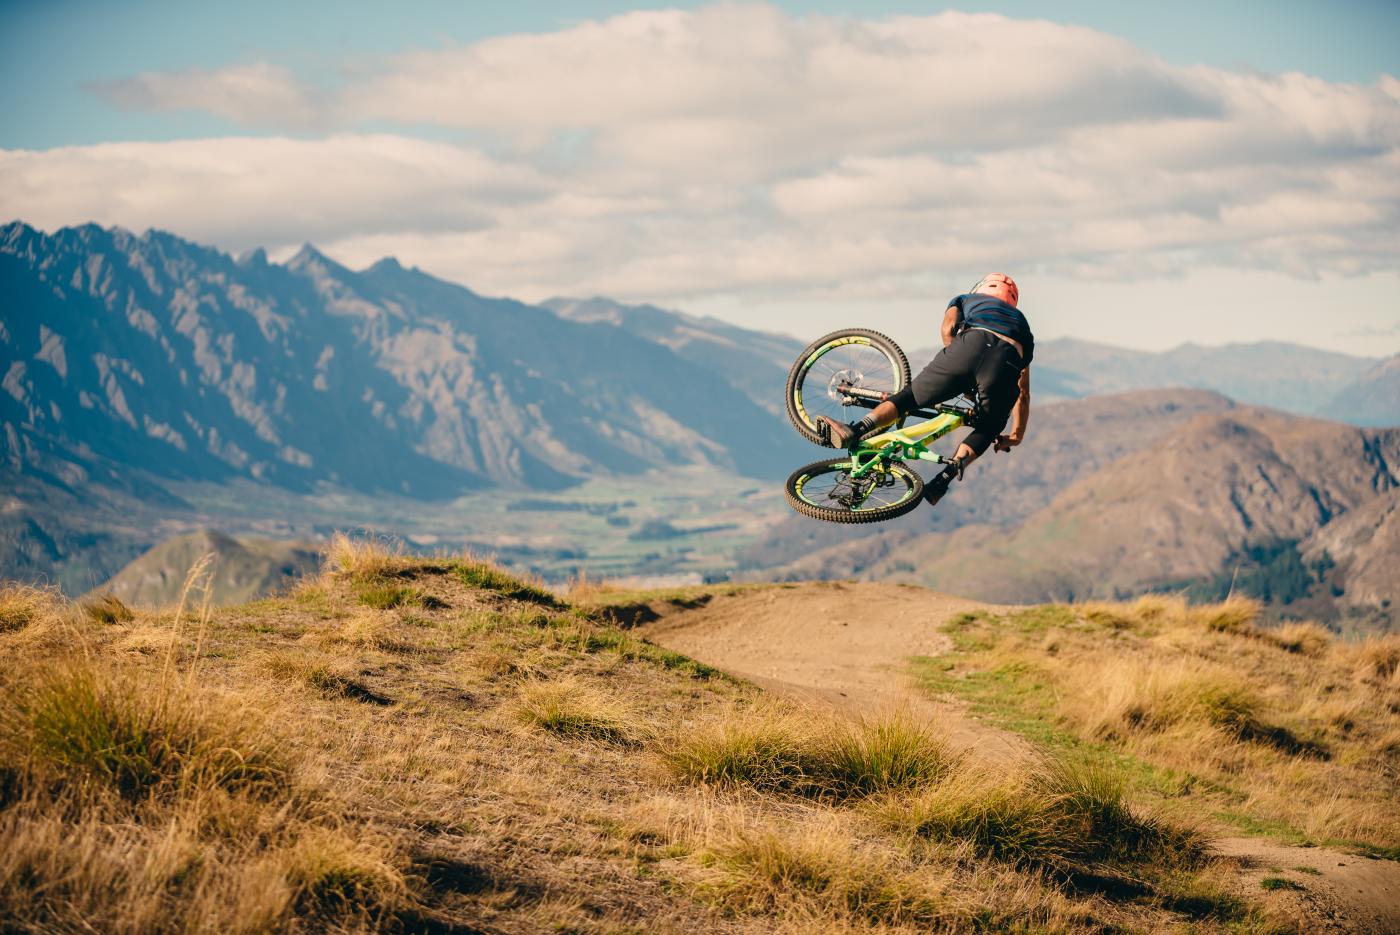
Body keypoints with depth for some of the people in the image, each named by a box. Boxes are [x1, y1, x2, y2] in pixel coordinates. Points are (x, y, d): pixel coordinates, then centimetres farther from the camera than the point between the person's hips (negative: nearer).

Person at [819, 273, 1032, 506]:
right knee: (988, 430, 19)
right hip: (1009, 362, 1)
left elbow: (948, 327, 14)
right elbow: (1023, 392, 42)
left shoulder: (965, 300, 39)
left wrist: (960, 383, 22)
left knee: (912, 396, 14)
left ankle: (856, 431, -5)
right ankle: (942, 481, -1)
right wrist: (1017, 434, 50)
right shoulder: (1020, 320, 44)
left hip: (971, 346, -1)